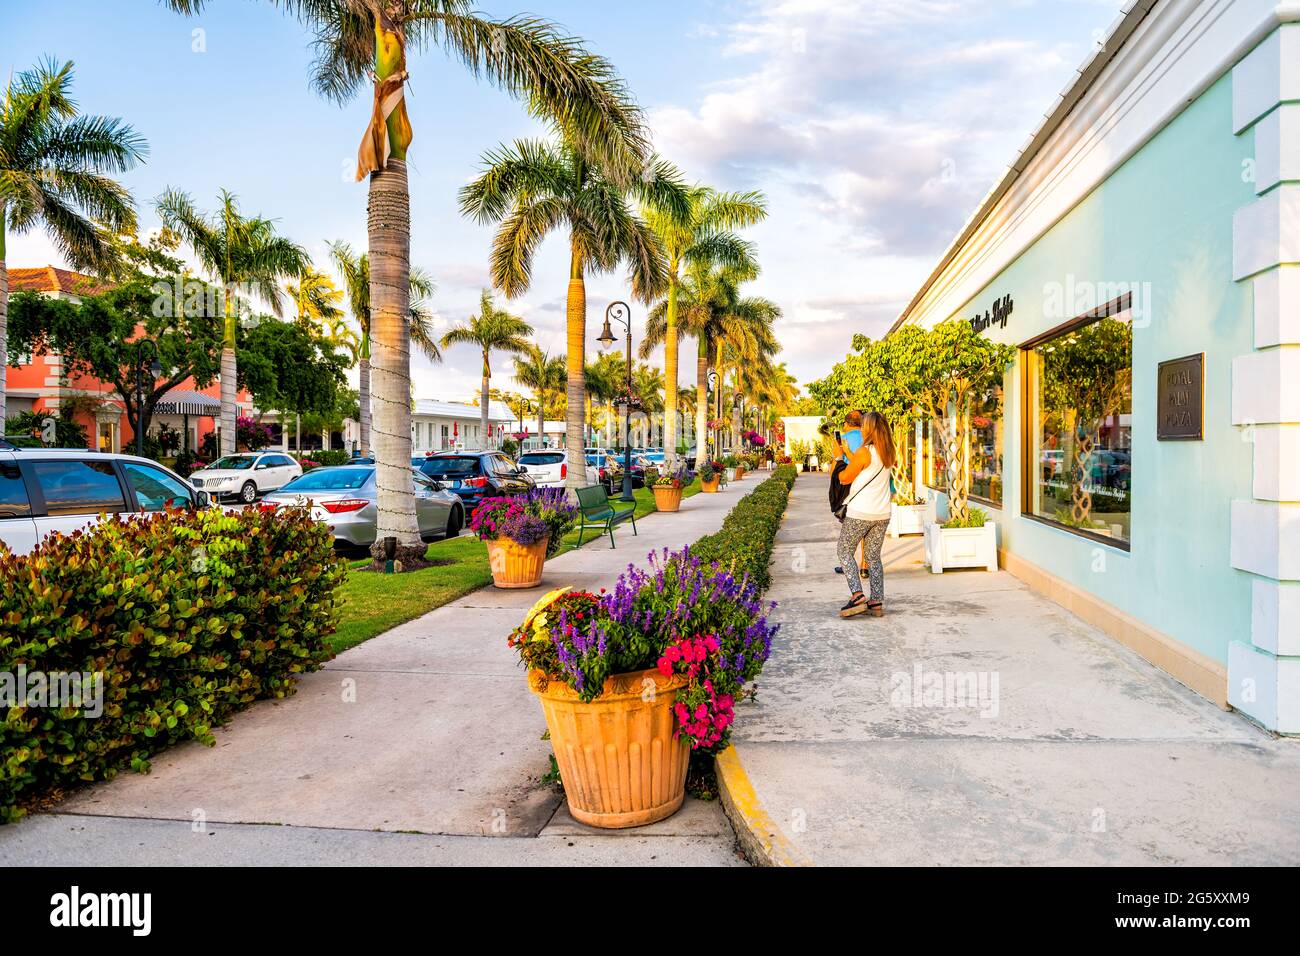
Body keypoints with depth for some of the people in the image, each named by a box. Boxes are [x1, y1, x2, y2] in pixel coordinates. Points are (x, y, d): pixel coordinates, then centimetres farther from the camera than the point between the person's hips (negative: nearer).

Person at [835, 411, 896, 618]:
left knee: (845, 551, 6)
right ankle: (876, 603, 10)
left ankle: (857, 596, -8)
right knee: (873, 557, 12)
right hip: (882, 513, 7)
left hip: (860, 513, -7)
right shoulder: (887, 453, 7)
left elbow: (845, 478, -7)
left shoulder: (864, 452, -14)